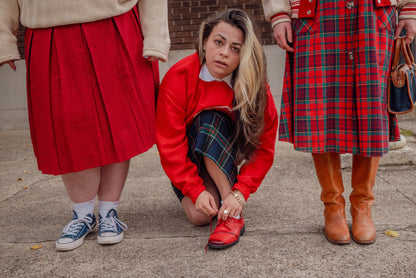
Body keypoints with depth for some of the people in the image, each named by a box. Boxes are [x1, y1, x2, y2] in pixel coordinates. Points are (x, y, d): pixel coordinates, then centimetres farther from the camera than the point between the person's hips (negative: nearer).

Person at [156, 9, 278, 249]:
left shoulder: (255, 86, -19)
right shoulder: (178, 78, -21)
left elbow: (264, 148, -16)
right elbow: (170, 144, -19)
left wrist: (240, 194, -27)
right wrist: (196, 190, -26)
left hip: (228, 160, 0)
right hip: (188, 159, 0)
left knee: (211, 123, -33)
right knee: (200, 215, -24)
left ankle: (234, 215, -26)